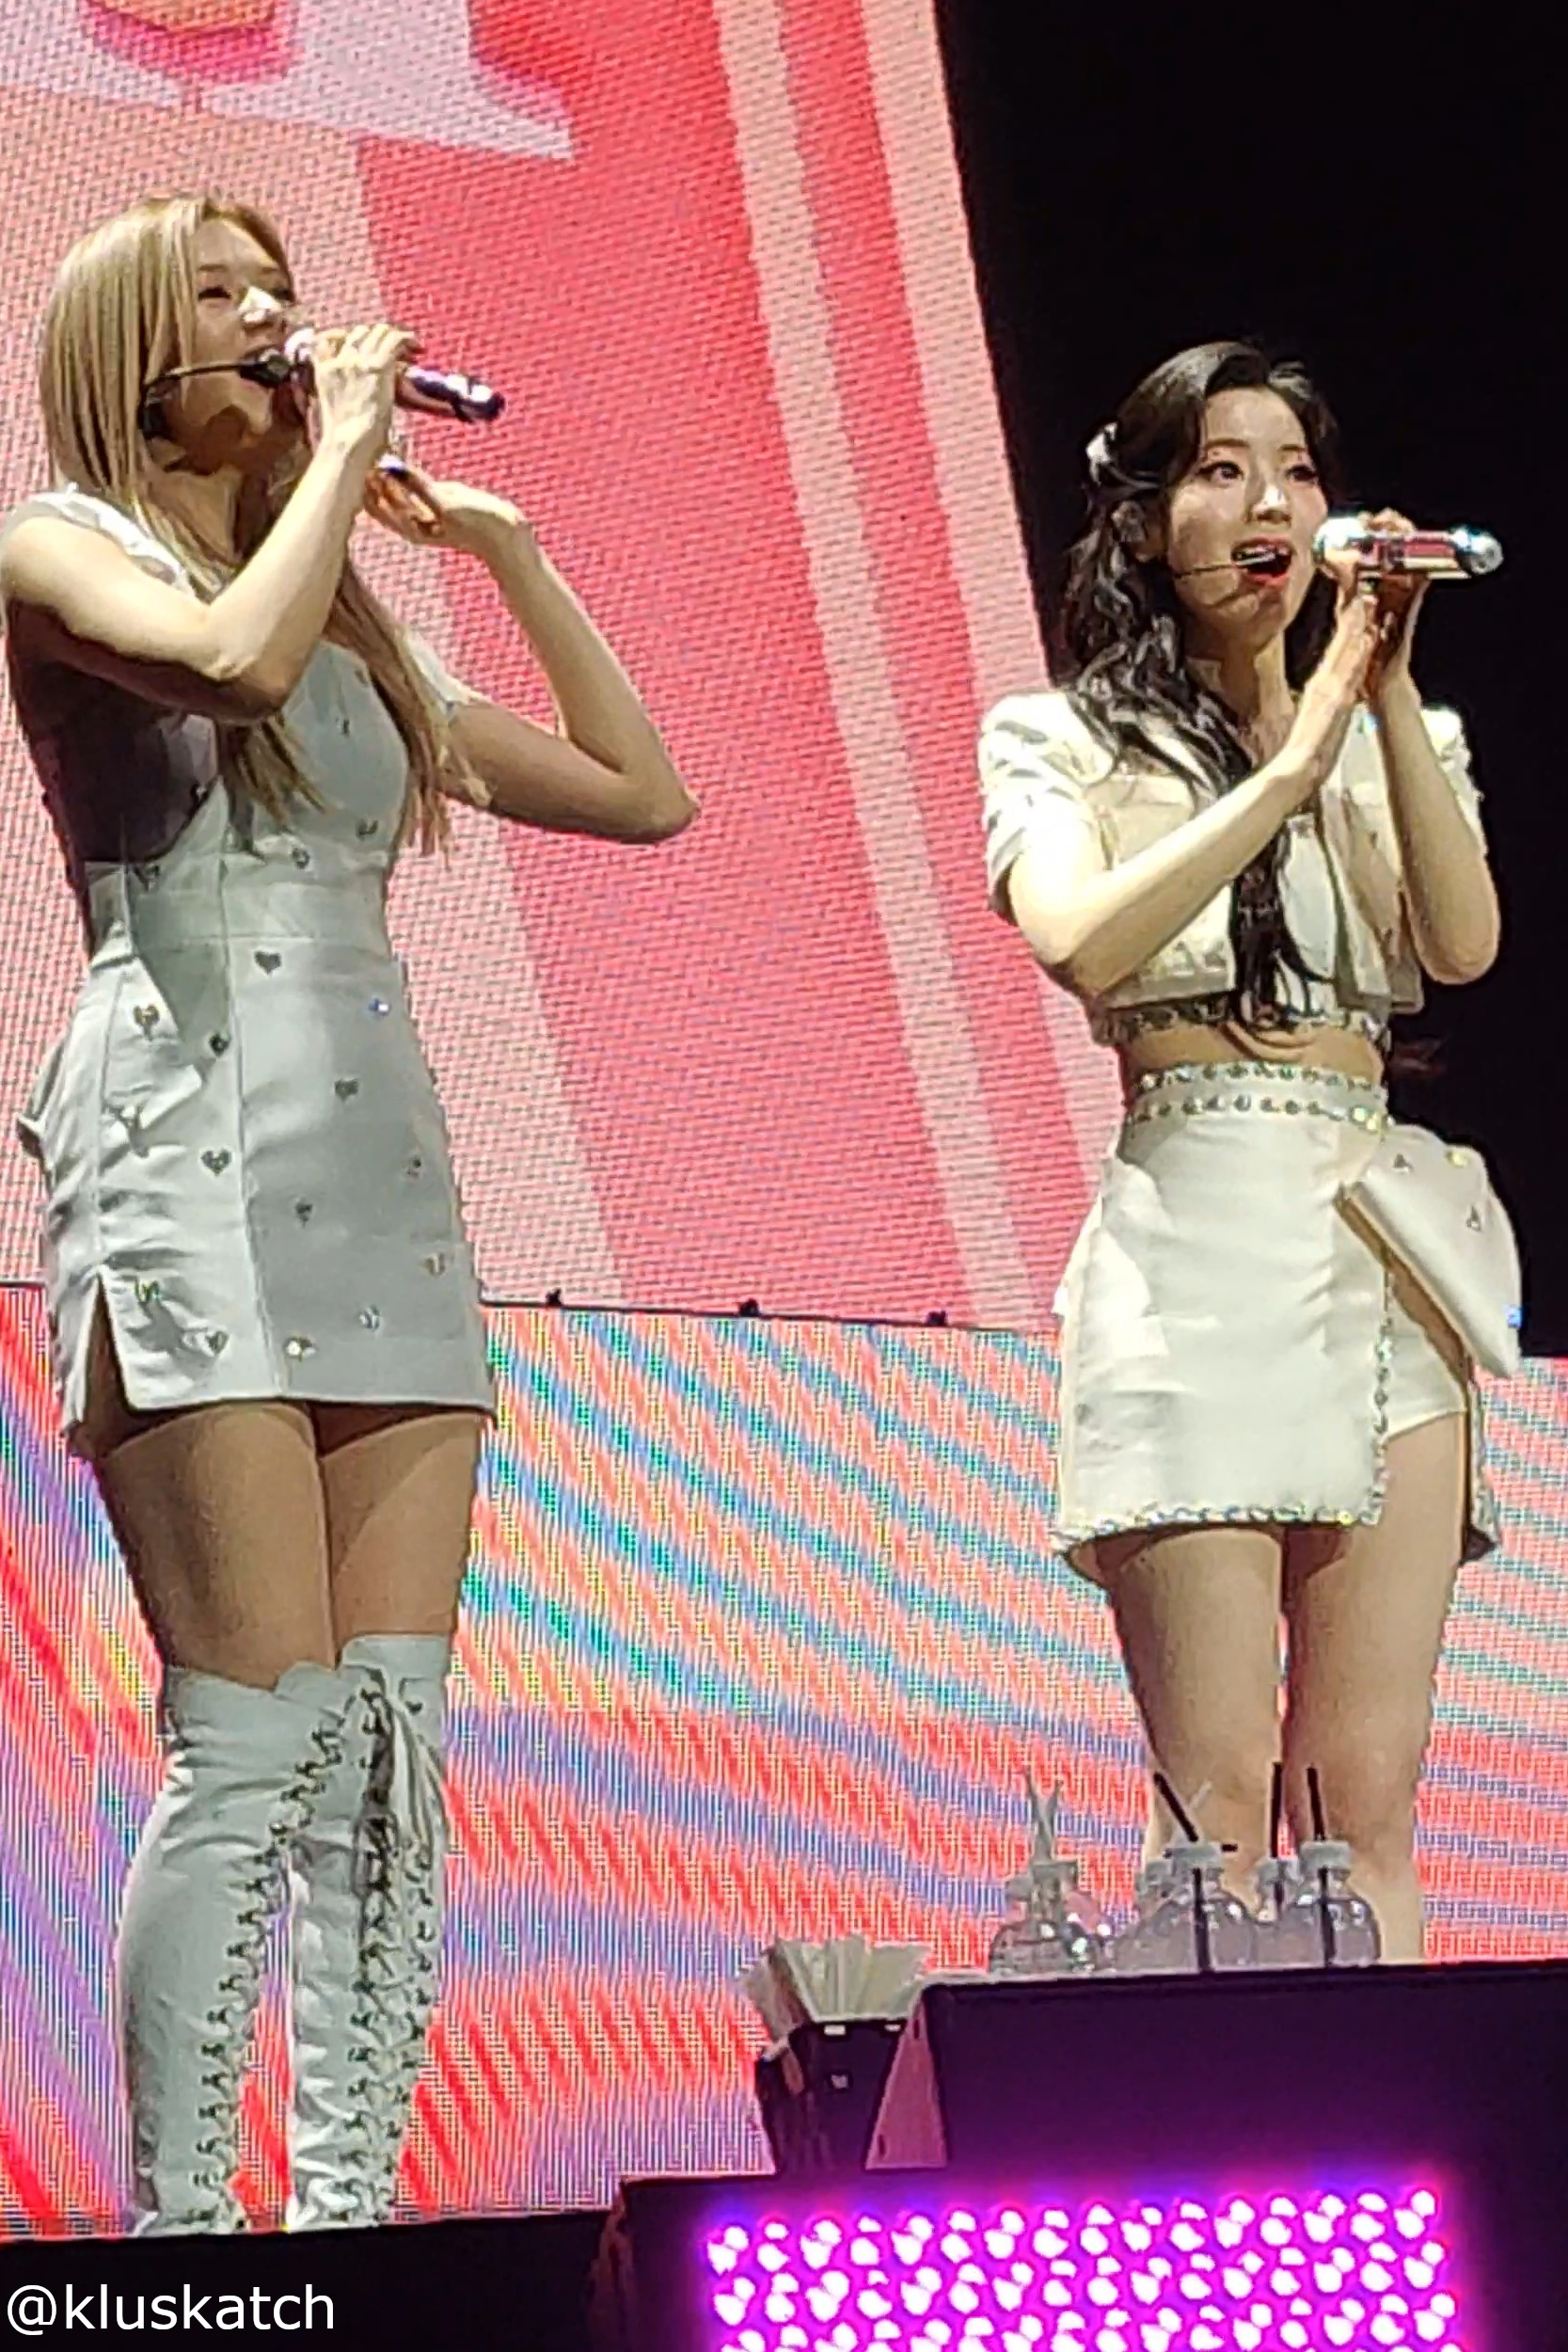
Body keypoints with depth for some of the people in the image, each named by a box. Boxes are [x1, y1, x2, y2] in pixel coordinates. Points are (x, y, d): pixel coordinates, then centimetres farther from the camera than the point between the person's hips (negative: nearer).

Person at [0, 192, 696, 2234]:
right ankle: (178, 2234, -9)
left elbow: (647, 789, 23)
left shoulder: (355, 622, 23)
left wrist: (500, 546, 20)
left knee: (391, 1742, -1)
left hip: (385, 1171, 7)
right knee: (258, 1738, -13)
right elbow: (232, 656, -18)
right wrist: (343, 441, -4)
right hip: (191, 1159, -7)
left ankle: (351, 2218, 1)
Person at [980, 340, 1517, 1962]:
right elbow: (1084, 943, -13)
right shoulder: (1061, 745, 8)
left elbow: (1463, 944, -1)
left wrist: (1391, 695, -6)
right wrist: (1293, 764, -14)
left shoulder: (1385, 744, 19)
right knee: (1217, 1800, -10)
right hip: (1194, 1240, -4)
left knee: (1366, 1801, -2)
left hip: (1384, 1255, 4)